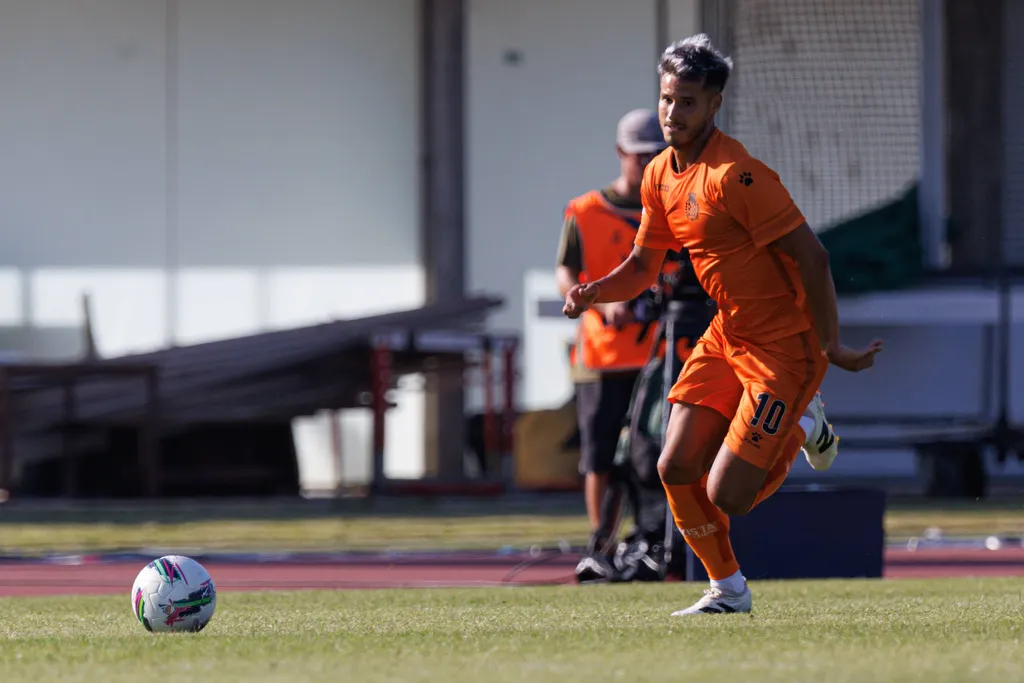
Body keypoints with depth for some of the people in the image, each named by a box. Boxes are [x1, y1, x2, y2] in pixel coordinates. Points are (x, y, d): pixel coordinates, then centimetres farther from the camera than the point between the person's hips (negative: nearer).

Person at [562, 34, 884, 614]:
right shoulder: (660, 176, 5)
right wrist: (595, 292, -4)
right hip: (727, 335, 8)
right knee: (676, 468, -1)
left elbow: (812, 258, -22)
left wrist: (830, 348, -19)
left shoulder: (734, 175, -24)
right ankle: (729, 591, 19)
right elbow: (642, 267, 16)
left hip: (786, 344, -8)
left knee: (726, 496, -10)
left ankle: (804, 426, 19)